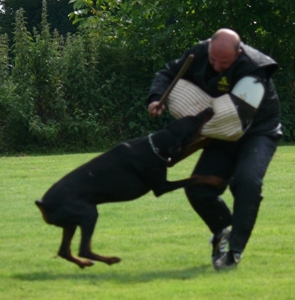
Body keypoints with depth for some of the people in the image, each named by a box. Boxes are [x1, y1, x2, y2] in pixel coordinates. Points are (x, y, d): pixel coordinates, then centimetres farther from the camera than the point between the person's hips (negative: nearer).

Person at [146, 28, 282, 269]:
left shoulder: (253, 69, -30)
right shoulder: (199, 54, -12)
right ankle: (223, 230, 21)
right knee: (198, 189, -7)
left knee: (247, 181, -32)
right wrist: (157, 98, -18)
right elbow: (169, 74, 2)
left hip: (258, 132, -6)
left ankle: (234, 249, -25)